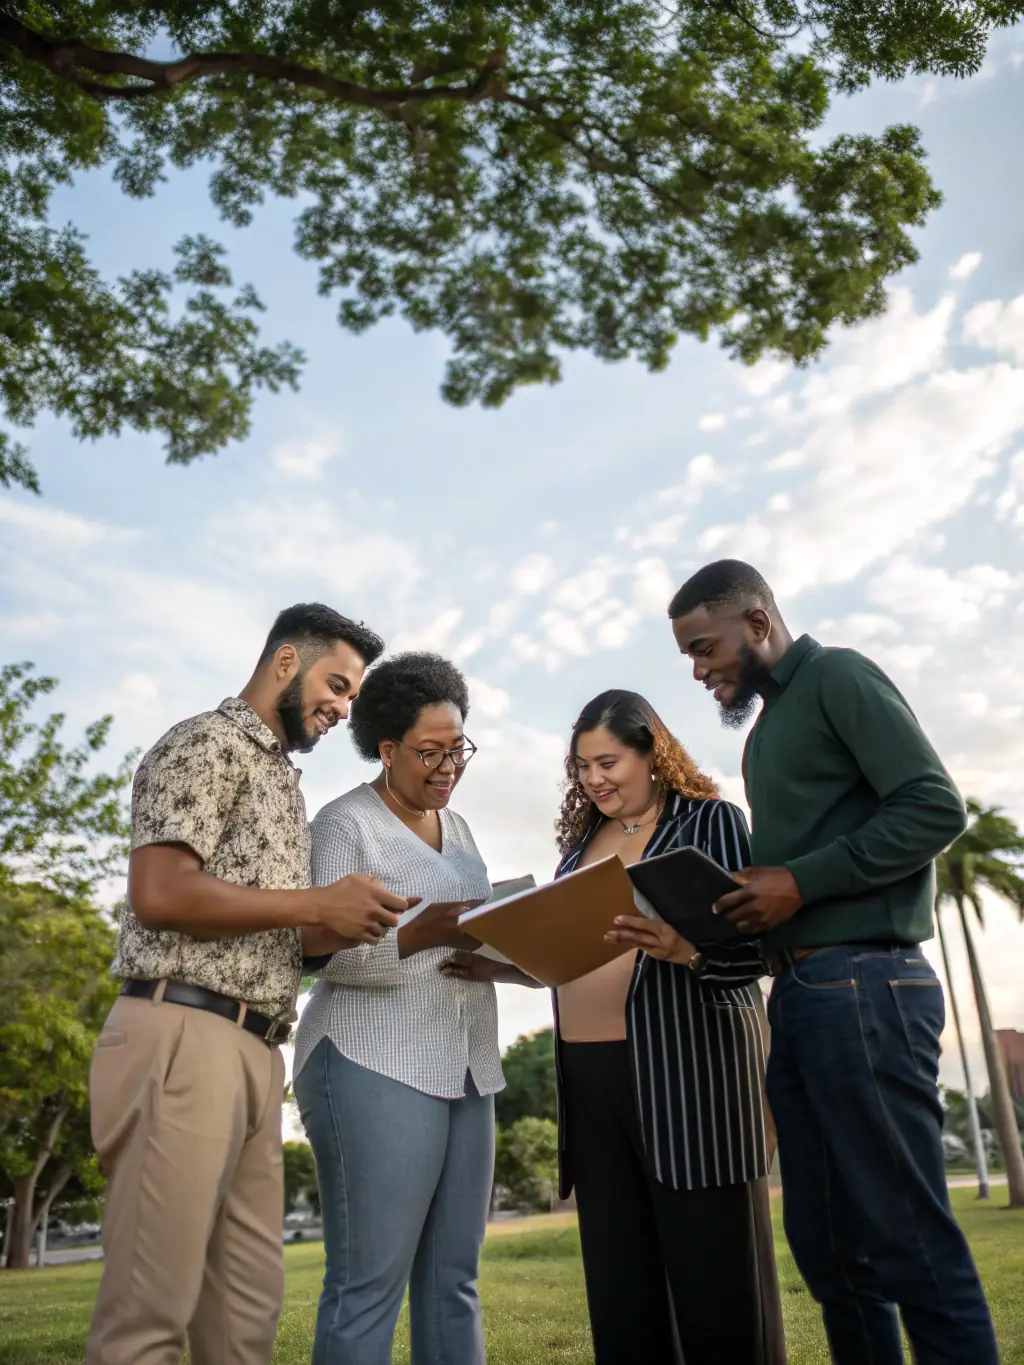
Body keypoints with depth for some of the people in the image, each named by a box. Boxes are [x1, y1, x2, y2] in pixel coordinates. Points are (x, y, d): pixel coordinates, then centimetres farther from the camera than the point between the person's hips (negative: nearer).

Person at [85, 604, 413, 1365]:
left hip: (254, 1050, 9)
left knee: (250, 1302, 11)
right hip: (183, 1036, -9)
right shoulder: (207, 743, -3)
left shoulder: (285, 782, 23)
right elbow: (160, 894, -16)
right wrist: (318, 904, -13)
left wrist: (340, 929, 2)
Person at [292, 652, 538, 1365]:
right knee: (369, 1283, -4)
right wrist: (422, 935, -26)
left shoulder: (457, 827, 18)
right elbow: (325, 951, -12)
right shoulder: (344, 823, -3)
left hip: (467, 1070, 7)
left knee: (454, 1279, 9)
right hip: (377, 1068, -7)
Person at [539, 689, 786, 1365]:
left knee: (715, 1271, 1)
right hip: (589, 1077, 6)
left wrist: (681, 948, -28)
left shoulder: (711, 819, -2)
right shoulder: (581, 839, 16)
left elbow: (755, 948, -11)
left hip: (688, 1068, -5)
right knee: (618, 1279, 11)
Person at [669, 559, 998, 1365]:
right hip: (798, 991, 9)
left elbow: (936, 808, -14)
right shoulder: (768, 727, 21)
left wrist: (799, 883, -16)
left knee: (907, 1239, -3)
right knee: (826, 1245, 13)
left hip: (862, 985, -9)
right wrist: (747, 902, 5)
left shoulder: (836, 676, -4)